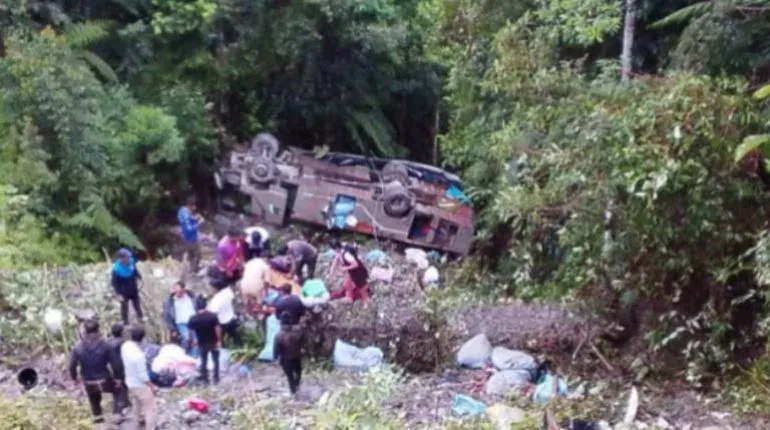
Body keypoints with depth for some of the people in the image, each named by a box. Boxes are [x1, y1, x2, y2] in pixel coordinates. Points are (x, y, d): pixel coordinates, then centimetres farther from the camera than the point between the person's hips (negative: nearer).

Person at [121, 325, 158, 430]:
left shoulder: (125, 346, -15)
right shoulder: (139, 355, -38)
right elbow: (142, 375, -27)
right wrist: (152, 386, -13)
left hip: (129, 381, 9)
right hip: (140, 385, -9)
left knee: (137, 402, 35)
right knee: (151, 408, 9)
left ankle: (140, 418, 59)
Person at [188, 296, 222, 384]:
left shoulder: (193, 319, -14)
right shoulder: (213, 315, -17)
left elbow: (191, 331, -5)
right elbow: (217, 328, -17)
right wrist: (219, 340, -8)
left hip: (202, 343, 0)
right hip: (213, 342, 0)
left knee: (204, 361, 15)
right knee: (215, 360, 15)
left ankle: (205, 379, 19)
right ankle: (216, 379, 17)